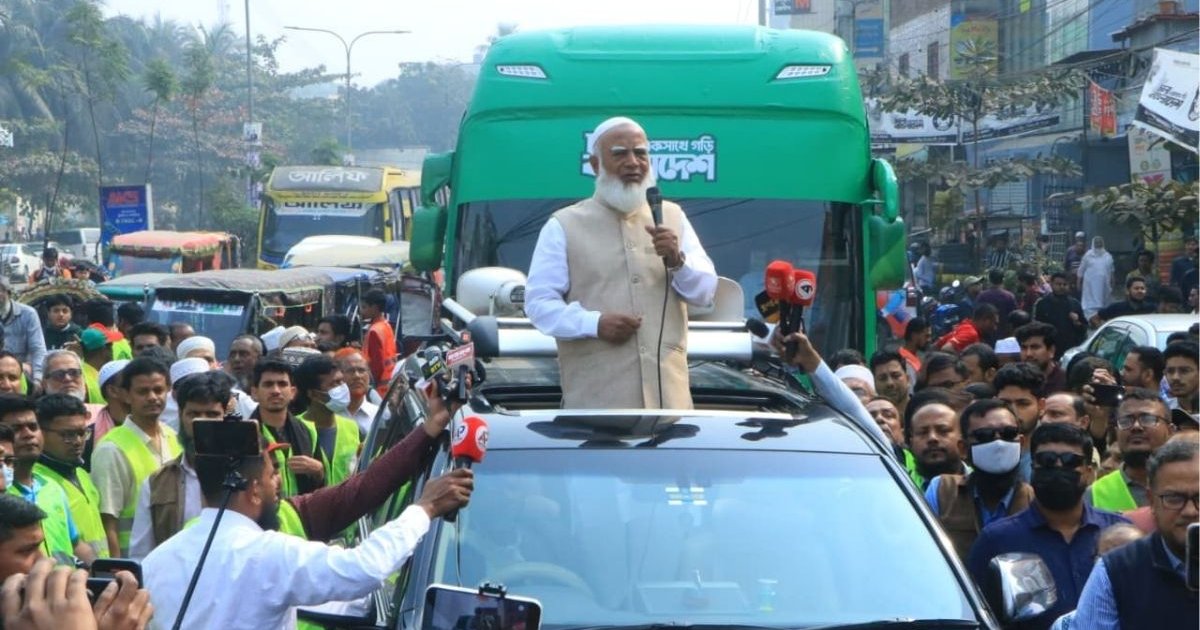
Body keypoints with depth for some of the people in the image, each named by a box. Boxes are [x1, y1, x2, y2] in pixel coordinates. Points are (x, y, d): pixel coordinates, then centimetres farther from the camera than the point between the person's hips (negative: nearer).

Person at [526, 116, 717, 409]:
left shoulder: (672, 217, 19)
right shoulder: (565, 226, 7)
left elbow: (706, 291, 14)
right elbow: (538, 301, 2)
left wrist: (677, 261, -7)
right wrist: (593, 323, -14)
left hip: (667, 394, 4)